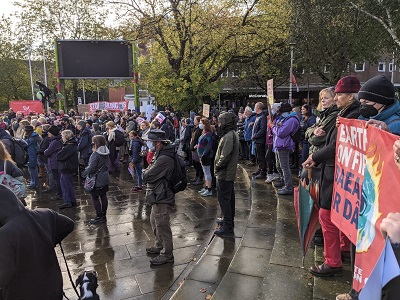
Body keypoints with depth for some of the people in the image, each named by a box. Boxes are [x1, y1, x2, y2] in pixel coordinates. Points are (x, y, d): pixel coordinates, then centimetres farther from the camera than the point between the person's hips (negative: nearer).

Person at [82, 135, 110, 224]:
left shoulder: (95, 154, -21)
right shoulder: (106, 153, 4)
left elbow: (91, 168, -22)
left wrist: (84, 173, -6)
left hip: (97, 180, -8)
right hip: (105, 179, 8)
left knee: (95, 198, 4)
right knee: (103, 196, 14)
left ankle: (99, 217, 10)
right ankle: (103, 215, 25)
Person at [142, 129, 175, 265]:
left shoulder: (164, 159, -27)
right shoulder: (160, 154, 9)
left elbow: (147, 176, -25)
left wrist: (145, 172, -4)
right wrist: (147, 172, -8)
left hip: (162, 199, -11)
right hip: (158, 196, 11)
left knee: (162, 226, 2)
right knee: (155, 222, 24)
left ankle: (167, 254, 18)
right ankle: (159, 246, 42)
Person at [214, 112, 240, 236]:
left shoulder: (229, 136, -21)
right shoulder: (232, 134, 12)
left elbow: (225, 156, -26)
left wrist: (217, 166, -11)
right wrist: (219, 166, 12)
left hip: (224, 174, -11)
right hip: (230, 172, 11)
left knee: (224, 198, -4)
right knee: (229, 197, 19)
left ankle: (227, 225, 3)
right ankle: (229, 220, 32)